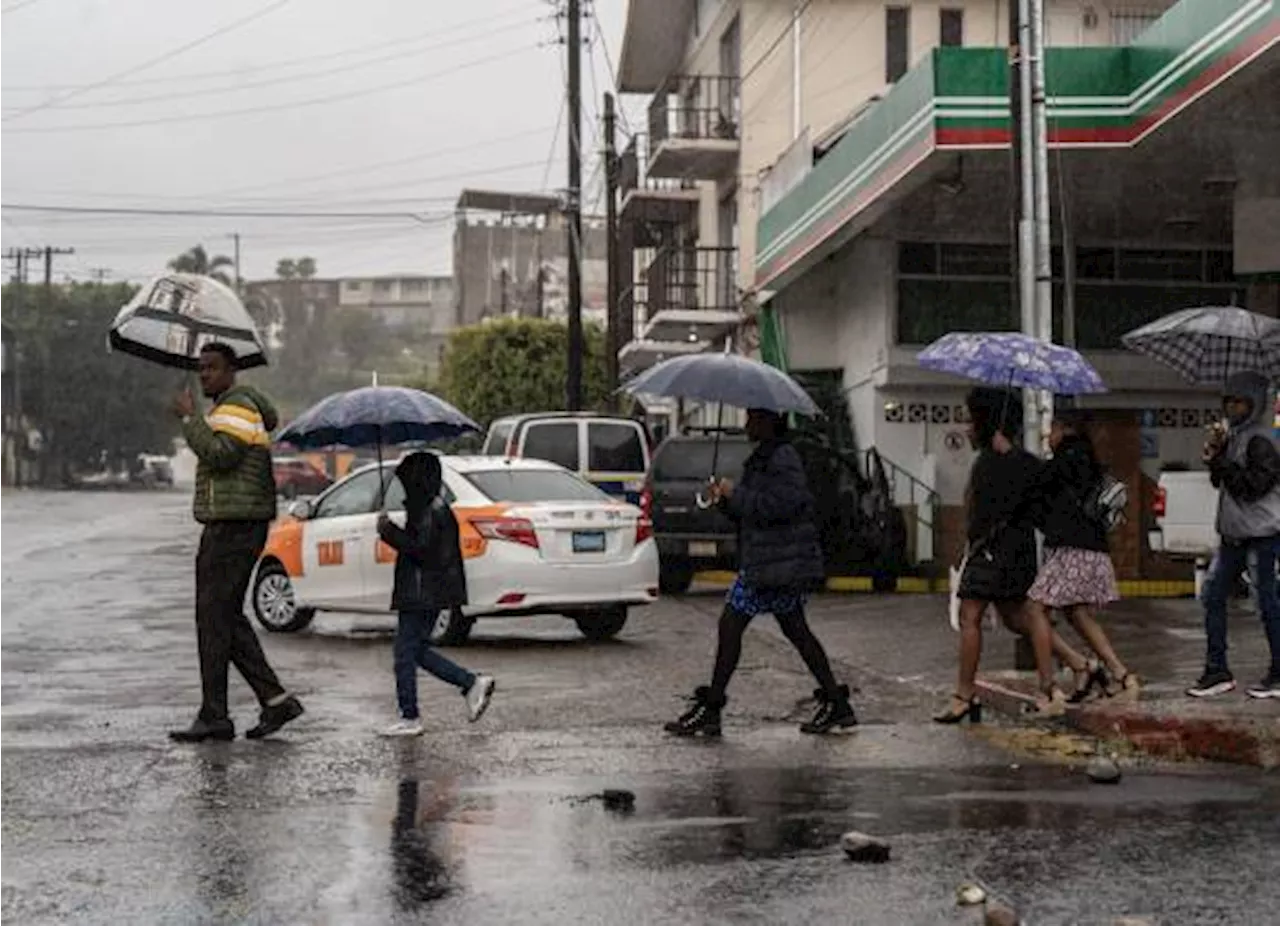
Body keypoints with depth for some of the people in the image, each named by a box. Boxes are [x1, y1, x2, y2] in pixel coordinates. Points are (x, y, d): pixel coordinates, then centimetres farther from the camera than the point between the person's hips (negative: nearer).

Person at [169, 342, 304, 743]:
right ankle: (275, 700, 9)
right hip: (227, 527, 11)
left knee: (214, 619, -8)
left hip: (233, 527, -11)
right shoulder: (228, 409, 22)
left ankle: (213, 717, -5)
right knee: (228, 620, 11)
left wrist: (189, 417, -17)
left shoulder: (237, 408, -11)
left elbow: (219, 455, -27)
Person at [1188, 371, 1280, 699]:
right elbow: (1221, 481, 19)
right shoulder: (1235, 436, 13)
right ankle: (1217, 671, 13)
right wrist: (1215, 454, 2)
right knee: (1213, 596, 8)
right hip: (1234, 534, 9)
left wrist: (1220, 461, -16)